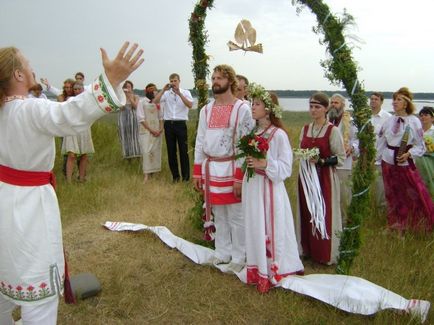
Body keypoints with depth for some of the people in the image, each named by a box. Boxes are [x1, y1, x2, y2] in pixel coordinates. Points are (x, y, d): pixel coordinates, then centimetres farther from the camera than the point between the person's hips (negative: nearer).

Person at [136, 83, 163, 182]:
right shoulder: (142, 102, -3)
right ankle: (146, 174, -8)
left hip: (157, 131, 4)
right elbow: (141, 118, -8)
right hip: (146, 131, -4)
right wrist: (151, 130, -12)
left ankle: (154, 171, 12)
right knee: (146, 151, -9)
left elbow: (161, 117, 11)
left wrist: (161, 129, -4)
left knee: (156, 151, 5)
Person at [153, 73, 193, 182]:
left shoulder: (185, 92, 3)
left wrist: (179, 93, -20)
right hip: (168, 124, 2)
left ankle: (185, 176, 12)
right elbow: (155, 101, -6)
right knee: (171, 151, 8)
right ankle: (175, 175, 20)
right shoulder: (166, 93, 7)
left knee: (183, 150, 2)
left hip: (181, 124, -2)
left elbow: (190, 105, -14)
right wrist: (163, 89, -10)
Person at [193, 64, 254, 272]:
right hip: (210, 168, 5)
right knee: (218, 215, 16)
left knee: (235, 216, 5)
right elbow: (200, 142, 12)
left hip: (231, 168, -5)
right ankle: (223, 252, 31)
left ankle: (238, 256, 21)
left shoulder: (242, 109, -7)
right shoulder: (206, 110, 10)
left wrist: (240, 176, -15)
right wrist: (197, 172, 8)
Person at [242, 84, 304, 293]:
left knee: (271, 231, 2)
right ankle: (258, 271, 27)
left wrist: (264, 165, -23)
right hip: (251, 187, 7)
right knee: (254, 229, 13)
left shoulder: (278, 134, -12)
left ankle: (274, 272, 18)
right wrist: (248, 163, 2)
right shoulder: (251, 132, 7)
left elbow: (286, 167, -13)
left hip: (270, 188, -6)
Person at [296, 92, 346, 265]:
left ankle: (326, 255, 17)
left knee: (325, 215, 1)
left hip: (325, 178, -5)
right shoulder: (305, 129, 8)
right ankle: (307, 249, 26)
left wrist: (321, 161, -21)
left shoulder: (333, 130, -8)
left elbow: (341, 158, -9)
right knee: (306, 213, 10)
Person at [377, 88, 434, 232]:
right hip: (388, 161, 3)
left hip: (406, 163, -3)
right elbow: (381, 143, 11)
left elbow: (420, 146, -3)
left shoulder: (414, 121, -6)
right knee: (393, 195, 11)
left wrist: (408, 154, -18)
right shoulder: (389, 121, 4)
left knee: (416, 193, -5)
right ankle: (396, 227, 25)